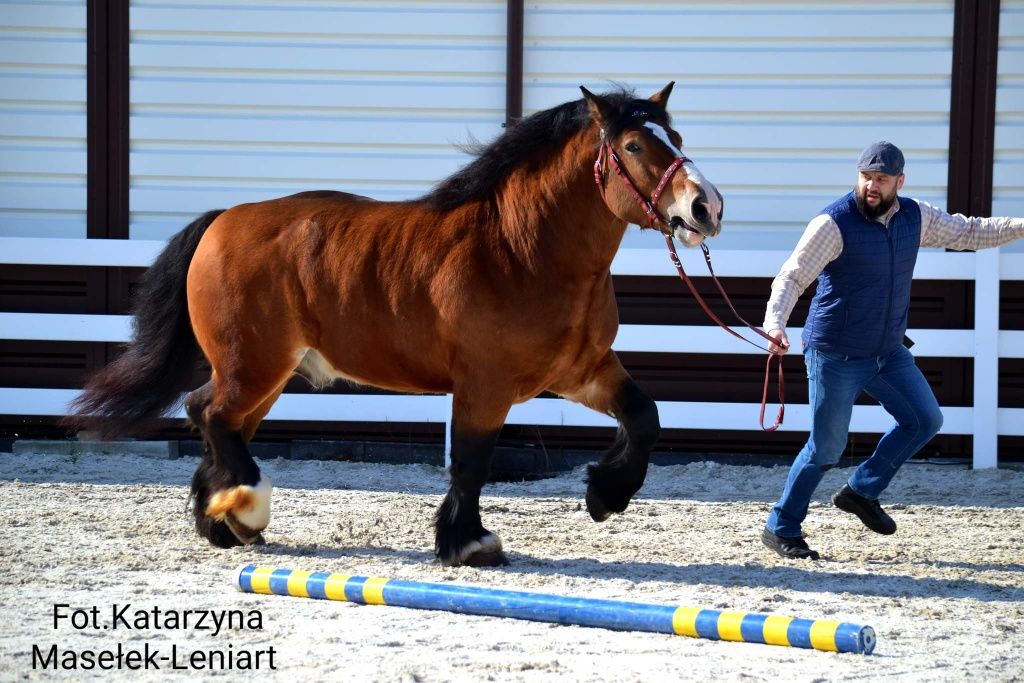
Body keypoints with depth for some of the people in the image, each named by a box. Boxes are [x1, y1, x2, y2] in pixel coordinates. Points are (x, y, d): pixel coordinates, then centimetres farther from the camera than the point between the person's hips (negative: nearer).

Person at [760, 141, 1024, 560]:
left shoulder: (915, 217, 0)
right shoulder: (834, 223, -18)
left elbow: (969, 232, 14)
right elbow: (791, 278, -22)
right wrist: (775, 322, -38)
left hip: (889, 352, 7)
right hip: (836, 356, -7)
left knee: (925, 420, 7)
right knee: (827, 447, -2)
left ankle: (862, 491, 19)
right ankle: (780, 529, 12)